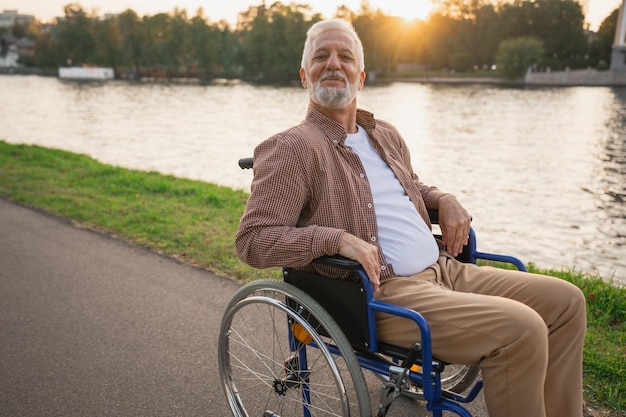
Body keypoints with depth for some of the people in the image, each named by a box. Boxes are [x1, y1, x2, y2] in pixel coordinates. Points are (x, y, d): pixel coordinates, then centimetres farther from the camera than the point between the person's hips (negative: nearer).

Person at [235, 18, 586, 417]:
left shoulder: (386, 134, 17)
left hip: (444, 269, 8)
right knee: (521, 329, -24)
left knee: (565, 300, 3)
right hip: (381, 293, -8)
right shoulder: (292, 148, -7)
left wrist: (444, 199, 10)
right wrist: (337, 238, -25)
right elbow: (252, 239, -13)